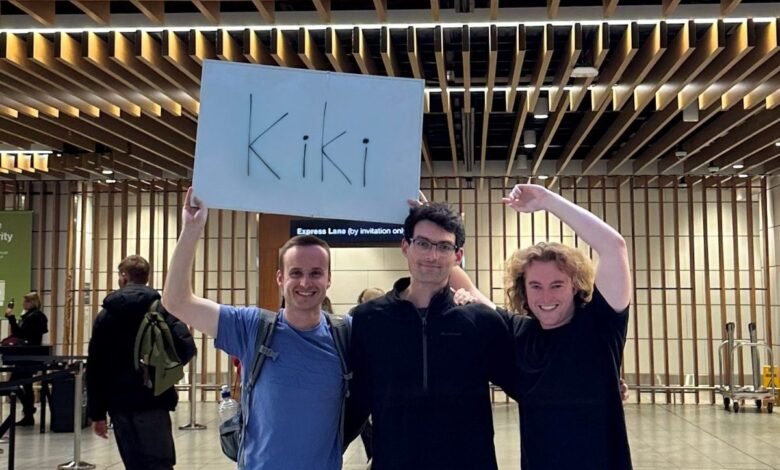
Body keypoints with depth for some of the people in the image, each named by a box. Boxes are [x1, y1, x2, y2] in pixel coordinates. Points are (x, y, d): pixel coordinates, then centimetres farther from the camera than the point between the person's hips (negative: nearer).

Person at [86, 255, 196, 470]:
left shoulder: (106, 314, 9)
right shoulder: (161, 308, -1)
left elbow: (94, 367, 8)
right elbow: (186, 347, -13)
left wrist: (96, 412, 11)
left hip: (119, 404, 4)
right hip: (152, 402, -4)